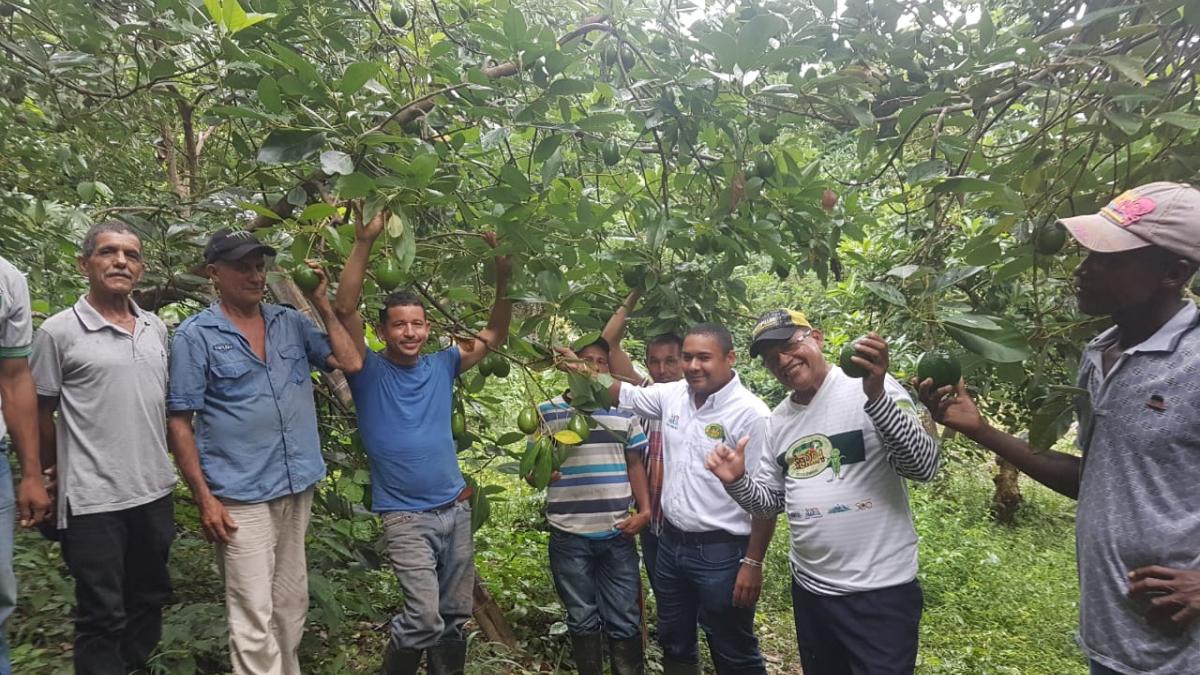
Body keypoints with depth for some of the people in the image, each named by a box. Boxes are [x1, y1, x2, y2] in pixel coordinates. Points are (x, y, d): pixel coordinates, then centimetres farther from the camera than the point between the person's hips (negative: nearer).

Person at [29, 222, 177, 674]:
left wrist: (160, 460, 14)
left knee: (149, 601, 18)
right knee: (103, 616, 4)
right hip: (93, 499, -5)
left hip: (155, 490, 5)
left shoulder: (157, 329, 7)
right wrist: (64, 471, 6)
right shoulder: (59, 332, -8)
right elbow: (40, 410, -1)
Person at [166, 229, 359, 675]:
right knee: (254, 617, -4)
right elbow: (179, 421, -5)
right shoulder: (195, 335, -5)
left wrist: (322, 304, -2)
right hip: (241, 496, -5)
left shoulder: (290, 322, 8)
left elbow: (348, 361, 2)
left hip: (297, 487, 5)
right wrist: (204, 497, -10)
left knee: (291, 604, 17)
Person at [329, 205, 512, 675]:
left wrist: (503, 276, -9)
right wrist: (365, 241, -26)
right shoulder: (369, 372, -7)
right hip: (405, 516, -4)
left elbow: (495, 334, 5)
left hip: (456, 509, 5)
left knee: (454, 618, 13)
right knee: (424, 620, -14)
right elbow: (345, 310, -18)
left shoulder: (442, 366, 3)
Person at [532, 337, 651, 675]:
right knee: (582, 619, 12)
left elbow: (635, 464, 12)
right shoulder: (547, 412, 1)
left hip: (618, 535, 1)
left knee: (625, 619, 9)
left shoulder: (624, 411, 7)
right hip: (569, 537, -1)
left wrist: (645, 510, 0)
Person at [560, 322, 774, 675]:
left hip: (721, 552, -6)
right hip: (670, 543, 7)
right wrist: (583, 371, 0)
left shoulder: (750, 413, -18)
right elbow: (622, 393, 17)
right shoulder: (672, 395, 1)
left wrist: (753, 563, -17)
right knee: (675, 644, 22)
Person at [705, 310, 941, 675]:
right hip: (809, 589, 7)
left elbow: (924, 466, -21)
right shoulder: (778, 420, 7)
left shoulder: (869, 388, -12)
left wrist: (877, 395, -34)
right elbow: (770, 502, 12)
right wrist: (736, 481, -8)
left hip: (879, 590, -6)